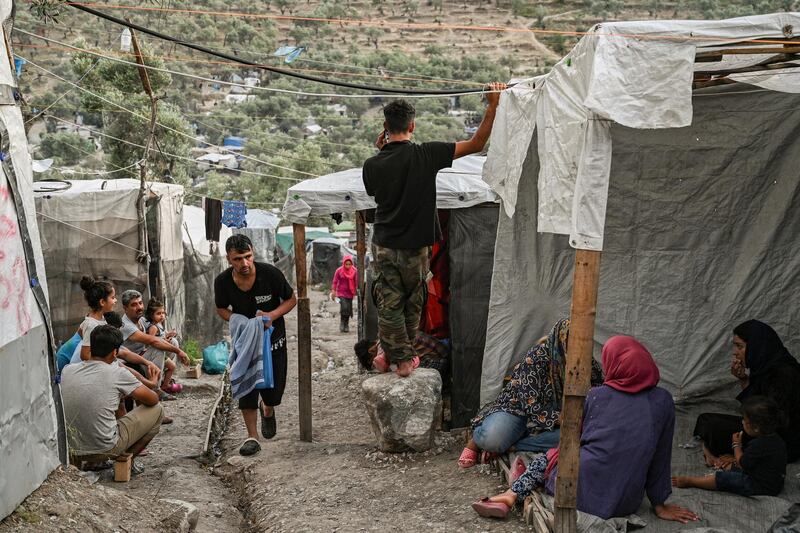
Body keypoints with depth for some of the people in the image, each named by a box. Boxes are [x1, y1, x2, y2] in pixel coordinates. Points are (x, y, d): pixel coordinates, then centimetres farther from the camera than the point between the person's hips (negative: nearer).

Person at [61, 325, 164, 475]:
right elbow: (153, 400, -2)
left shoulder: (67, 370, 0)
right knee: (157, 409, 9)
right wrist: (136, 395, 21)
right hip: (104, 449, -6)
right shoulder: (117, 373, -13)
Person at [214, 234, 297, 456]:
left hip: (273, 338, 0)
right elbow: (221, 308, 4)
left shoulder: (270, 274, -22)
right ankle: (252, 437, 8)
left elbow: (291, 299, -7)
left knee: (274, 388, 4)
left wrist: (272, 315, -24)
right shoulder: (223, 282, -17)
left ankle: (267, 410, 42)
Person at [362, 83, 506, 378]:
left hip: (383, 245, 1)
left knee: (389, 304, 12)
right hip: (414, 247, -1)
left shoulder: (372, 165, -8)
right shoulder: (425, 155, -15)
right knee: (412, 303, 18)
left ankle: (401, 358, 16)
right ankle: (404, 353, 31)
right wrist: (493, 105, -9)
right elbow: (476, 143, -12)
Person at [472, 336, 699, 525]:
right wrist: (659, 505, 14)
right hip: (624, 504, 2)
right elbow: (660, 458, 4)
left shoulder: (595, 395, 0)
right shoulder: (663, 401, 0)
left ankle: (512, 496, 9)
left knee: (549, 457, 28)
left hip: (581, 491, -2)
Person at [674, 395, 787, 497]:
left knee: (722, 478, -9)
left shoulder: (759, 444, -29)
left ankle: (689, 481, 2)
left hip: (761, 487, -10)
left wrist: (736, 445, 1)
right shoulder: (775, 438, 2)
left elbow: (742, 463, -14)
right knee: (732, 466, 22)